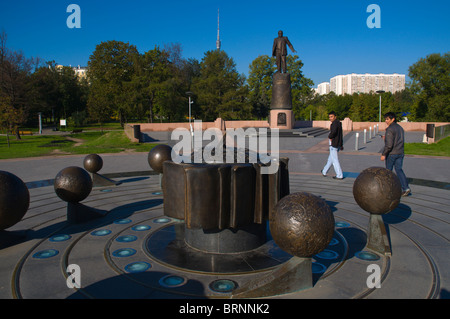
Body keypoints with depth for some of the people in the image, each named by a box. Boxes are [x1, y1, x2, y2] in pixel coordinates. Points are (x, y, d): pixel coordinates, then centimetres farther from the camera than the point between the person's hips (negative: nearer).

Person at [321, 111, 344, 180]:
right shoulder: (339, 123, 15)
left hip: (334, 144, -10)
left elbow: (333, 132, -34)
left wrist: (329, 137, -13)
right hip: (338, 144, 10)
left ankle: (339, 175, 0)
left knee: (335, 160, -3)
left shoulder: (335, 123, -16)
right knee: (330, 158, 20)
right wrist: (341, 145, 27)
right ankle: (324, 171, 34)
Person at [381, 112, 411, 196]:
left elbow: (389, 144, -21)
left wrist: (383, 154, -16)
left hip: (391, 153, -7)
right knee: (399, 170, 7)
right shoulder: (400, 128, 12)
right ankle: (405, 187, -4)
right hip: (400, 153, 7)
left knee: (388, 170, 7)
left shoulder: (390, 129, -15)